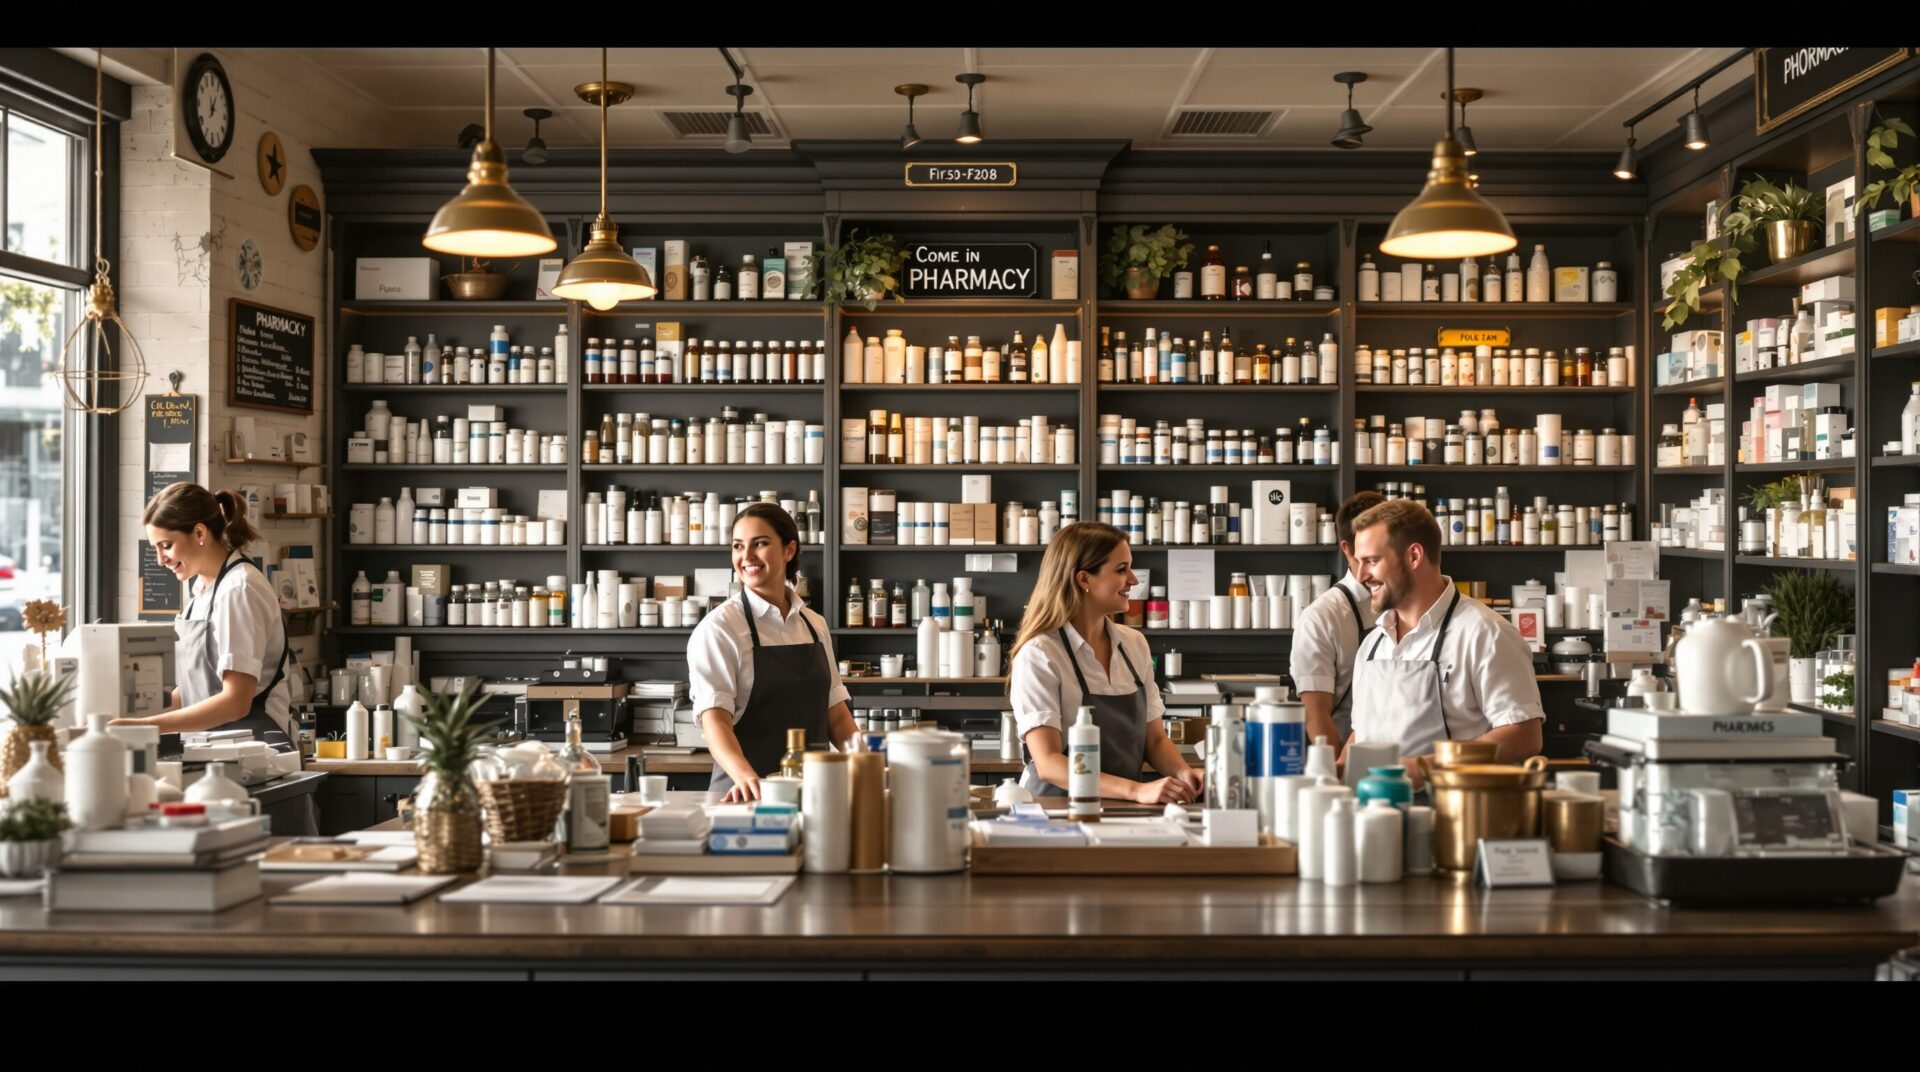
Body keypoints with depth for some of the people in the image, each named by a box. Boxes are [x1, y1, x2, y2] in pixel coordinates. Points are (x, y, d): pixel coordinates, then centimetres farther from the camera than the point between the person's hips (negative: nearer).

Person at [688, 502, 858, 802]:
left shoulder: (815, 626, 11)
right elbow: (714, 719, -14)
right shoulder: (718, 628, -4)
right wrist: (746, 777, -31)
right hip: (747, 793, -5)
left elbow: (835, 713, 14)